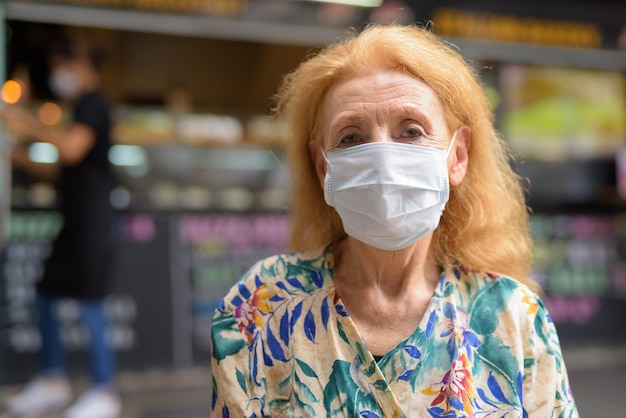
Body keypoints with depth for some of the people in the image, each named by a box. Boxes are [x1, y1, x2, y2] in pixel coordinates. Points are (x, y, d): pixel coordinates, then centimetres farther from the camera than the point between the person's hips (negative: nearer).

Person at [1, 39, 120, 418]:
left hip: (91, 219, -10)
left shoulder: (93, 103, -7)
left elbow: (72, 149, -24)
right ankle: (53, 382, 23)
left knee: (89, 301, -7)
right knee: (47, 294, 12)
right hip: (77, 219, 10)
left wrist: (31, 126, -11)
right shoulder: (85, 108, 22)